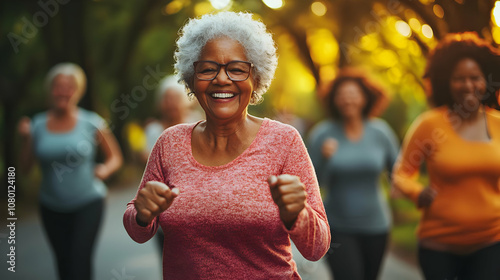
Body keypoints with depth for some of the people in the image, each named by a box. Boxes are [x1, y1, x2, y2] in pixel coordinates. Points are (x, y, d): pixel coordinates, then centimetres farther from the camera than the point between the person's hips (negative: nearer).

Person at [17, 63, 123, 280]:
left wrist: (105, 169, -16)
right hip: (52, 207, 3)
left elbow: (115, 157, 4)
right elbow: (26, 167, 3)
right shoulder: (38, 125, 1)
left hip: (88, 203, -3)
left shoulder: (91, 123, -4)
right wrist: (26, 139, -10)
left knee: (80, 259, -14)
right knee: (63, 261, 8)